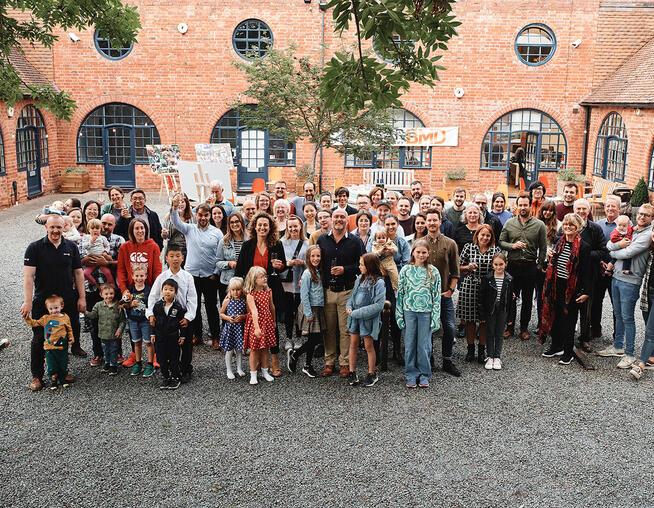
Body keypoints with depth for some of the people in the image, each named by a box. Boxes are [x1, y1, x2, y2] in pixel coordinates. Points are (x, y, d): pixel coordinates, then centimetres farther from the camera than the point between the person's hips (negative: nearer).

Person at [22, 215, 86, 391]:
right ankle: (37, 376, 14)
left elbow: (78, 273, 7)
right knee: (40, 339, 3)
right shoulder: (35, 248, -6)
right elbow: (28, 276, -12)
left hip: (68, 301, 3)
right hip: (42, 302, -2)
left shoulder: (71, 247, 4)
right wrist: (28, 301, -18)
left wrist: (82, 297, 3)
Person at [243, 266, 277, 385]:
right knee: (254, 349, 5)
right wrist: (257, 327, -29)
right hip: (255, 323, -5)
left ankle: (265, 372, 28)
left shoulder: (268, 291, 1)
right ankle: (253, 374, 15)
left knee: (265, 349, 14)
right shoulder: (250, 294, -16)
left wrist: (273, 321, 20)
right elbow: (254, 311, -24)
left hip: (267, 322, 5)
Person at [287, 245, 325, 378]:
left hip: (318, 309, 7)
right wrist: (308, 313, -16)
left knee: (316, 339, 9)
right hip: (310, 309, -7)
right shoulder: (307, 274, -14)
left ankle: (308, 366, 22)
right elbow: (304, 295, -16)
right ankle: (294, 354, 15)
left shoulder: (319, 272, 9)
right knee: (314, 339, -5)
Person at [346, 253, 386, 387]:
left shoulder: (379, 282, -15)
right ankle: (352, 373, 19)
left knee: (368, 346, 6)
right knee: (353, 343, 9)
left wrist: (357, 313, -20)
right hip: (354, 316, 5)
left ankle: (372, 374, 21)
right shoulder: (359, 279, 4)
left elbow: (379, 305, -19)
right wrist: (349, 306, -8)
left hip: (368, 318, -5)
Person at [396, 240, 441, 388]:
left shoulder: (433, 271, 1)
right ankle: (411, 374, 18)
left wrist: (436, 317, -5)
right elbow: (400, 293, 3)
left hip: (426, 312, -1)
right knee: (410, 345, 6)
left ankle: (424, 375, 18)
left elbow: (437, 295, 1)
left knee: (424, 345, 5)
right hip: (409, 311, 1)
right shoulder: (406, 270, 2)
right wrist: (399, 315, -1)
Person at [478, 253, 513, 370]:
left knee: (500, 334, 9)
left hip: (503, 311, 1)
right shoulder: (487, 278, -9)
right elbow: (481, 297, -7)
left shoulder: (509, 279, -3)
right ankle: (490, 357, 17)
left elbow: (510, 297, 2)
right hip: (490, 311, -1)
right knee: (490, 333, 8)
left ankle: (497, 357, 18)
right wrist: (482, 315, -8)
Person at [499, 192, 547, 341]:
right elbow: (501, 242, 6)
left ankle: (524, 327, 21)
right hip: (512, 266, 1)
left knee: (527, 299, 9)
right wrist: (512, 246, -12)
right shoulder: (509, 223, 4)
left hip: (530, 267, -1)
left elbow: (543, 248, 1)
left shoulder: (539, 225, 0)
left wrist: (539, 266, -4)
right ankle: (509, 326, 19)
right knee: (510, 298, 7)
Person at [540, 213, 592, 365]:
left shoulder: (583, 247, -10)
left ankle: (568, 352, 16)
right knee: (555, 317, 14)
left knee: (569, 320, 3)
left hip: (572, 289, -6)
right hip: (557, 287, 6)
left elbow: (587, 271, -11)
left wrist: (586, 292, -14)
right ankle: (556, 347, 29)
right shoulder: (559, 243, 7)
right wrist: (549, 286, 12)